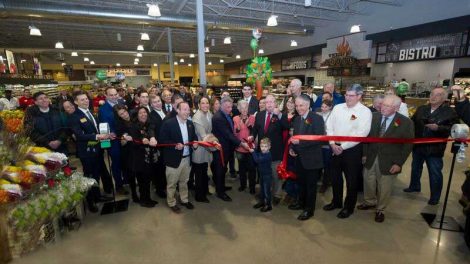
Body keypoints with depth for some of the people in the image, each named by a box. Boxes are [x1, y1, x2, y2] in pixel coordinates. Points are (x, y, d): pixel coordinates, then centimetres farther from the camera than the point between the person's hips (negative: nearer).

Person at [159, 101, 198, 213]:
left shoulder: (190, 123, 5)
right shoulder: (168, 123, -14)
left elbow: (194, 136, 15)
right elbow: (162, 140, -15)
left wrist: (195, 142, -6)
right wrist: (175, 145, -26)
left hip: (187, 158, 6)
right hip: (174, 159, -5)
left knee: (184, 181, 22)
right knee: (172, 183, 10)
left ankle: (184, 200, 39)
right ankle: (172, 203, 29)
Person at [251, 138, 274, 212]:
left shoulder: (268, 155, -25)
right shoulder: (260, 153, 2)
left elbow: (258, 160, -33)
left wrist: (253, 152, -26)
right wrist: (252, 149, -4)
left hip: (267, 175, -8)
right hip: (262, 174, 8)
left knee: (267, 190, 2)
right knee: (262, 189, 21)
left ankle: (268, 205, 15)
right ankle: (262, 202, 37)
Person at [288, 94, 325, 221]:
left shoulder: (317, 118, -15)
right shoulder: (297, 119, 8)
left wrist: (300, 142, -27)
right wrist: (291, 147, -1)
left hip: (311, 158, -6)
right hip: (299, 157, 7)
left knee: (311, 185, 9)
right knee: (301, 182, 22)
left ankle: (309, 209, 26)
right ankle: (301, 203, 41)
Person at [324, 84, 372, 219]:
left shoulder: (365, 111, -10)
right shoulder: (337, 107, 4)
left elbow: (361, 133, -17)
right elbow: (329, 126, 4)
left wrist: (343, 147, -17)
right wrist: (332, 143, -8)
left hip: (352, 150, -4)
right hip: (335, 148, 5)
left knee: (351, 180, 9)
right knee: (335, 177, 17)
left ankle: (349, 207, 28)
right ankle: (336, 201, 37)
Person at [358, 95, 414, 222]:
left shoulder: (406, 122, -12)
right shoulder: (374, 116, -4)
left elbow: (408, 145, -8)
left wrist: (399, 163, -11)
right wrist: (364, 153, 1)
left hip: (389, 162, -3)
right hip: (370, 158, 3)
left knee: (384, 187, 12)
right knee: (368, 183, 18)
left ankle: (380, 209, 34)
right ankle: (369, 202, 44)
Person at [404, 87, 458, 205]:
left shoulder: (450, 112, -8)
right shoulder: (421, 109, 5)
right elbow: (412, 122, 7)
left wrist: (438, 128, -28)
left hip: (435, 149, -4)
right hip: (418, 146, 5)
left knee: (435, 173, 7)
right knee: (416, 167, 22)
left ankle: (435, 197, 24)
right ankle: (414, 186, 43)